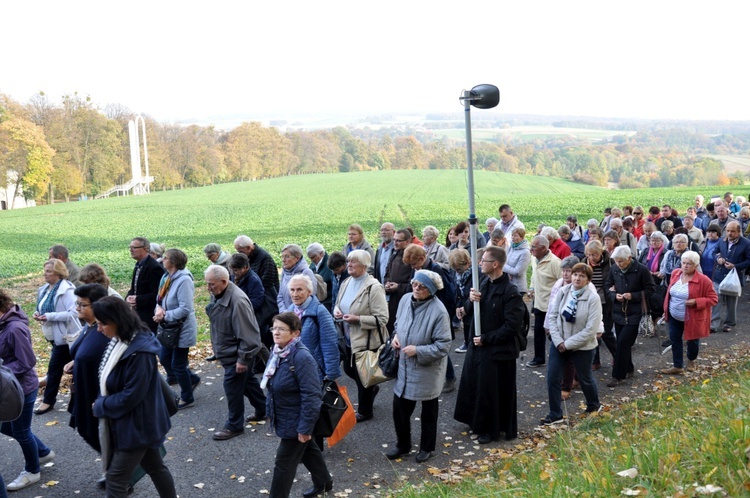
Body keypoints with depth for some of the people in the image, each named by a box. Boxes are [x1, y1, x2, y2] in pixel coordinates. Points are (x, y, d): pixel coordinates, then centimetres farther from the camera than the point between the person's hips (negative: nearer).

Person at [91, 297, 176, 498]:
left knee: (115, 479, -1)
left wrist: (100, 406, -12)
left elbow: (130, 396, -25)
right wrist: (102, 403, 1)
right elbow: (110, 382, 14)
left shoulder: (139, 352, -28)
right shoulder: (119, 341, 1)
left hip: (137, 425, -9)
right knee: (154, 466, 22)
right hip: (129, 421, 9)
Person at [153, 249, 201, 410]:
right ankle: (192, 379, 37)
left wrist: (164, 316, -21)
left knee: (178, 364, 2)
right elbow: (161, 299, 10)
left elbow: (185, 309, -27)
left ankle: (187, 398, 21)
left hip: (183, 329, -9)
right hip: (170, 329, 9)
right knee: (164, 358, 17)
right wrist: (158, 308, -12)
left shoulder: (184, 280, -24)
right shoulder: (167, 278, 4)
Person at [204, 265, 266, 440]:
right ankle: (263, 410, 39)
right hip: (228, 352, 9)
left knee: (233, 386, 0)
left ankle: (234, 425, 17)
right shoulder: (217, 295, 0)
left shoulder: (237, 300, -30)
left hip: (236, 354, -9)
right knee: (247, 380, 22)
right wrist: (218, 350, 19)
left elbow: (247, 334, -28)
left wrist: (243, 359, -23)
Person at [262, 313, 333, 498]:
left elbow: (311, 396, -29)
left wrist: (305, 427, -26)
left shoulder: (301, 357, -29)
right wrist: (271, 411, 20)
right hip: (286, 418, 9)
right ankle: (323, 482, 47)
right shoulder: (278, 352, -1)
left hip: (296, 421, -9)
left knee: (284, 462, 2)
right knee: (308, 450, 27)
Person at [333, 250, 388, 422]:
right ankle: (371, 388, 49)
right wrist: (336, 311, -5)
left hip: (366, 340, -8)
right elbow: (338, 303, 18)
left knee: (362, 376, 8)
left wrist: (357, 319, -26)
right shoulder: (346, 283, 3)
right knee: (349, 370, 21)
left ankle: (364, 411, 30)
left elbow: (382, 318, -21)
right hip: (349, 338, 8)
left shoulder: (374, 288, -20)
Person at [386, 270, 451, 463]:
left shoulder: (438, 311, -23)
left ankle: (427, 448, 36)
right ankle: (403, 445, 35)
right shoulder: (405, 299, -5)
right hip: (404, 367, 5)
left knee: (428, 411, 16)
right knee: (400, 408, 12)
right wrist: (396, 335, -4)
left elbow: (443, 345, -20)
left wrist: (418, 350, -23)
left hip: (428, 369, -5)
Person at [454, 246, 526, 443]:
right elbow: (469, 312, 9)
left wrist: (486, 339, -19)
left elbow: (512, 326, -23)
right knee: (471, 383, 19)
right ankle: (476, 421, 39)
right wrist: (470, 300, -14)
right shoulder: (483, 283, 3)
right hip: (477, 344, 8)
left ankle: (491, 430, 24)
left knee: (493, 390, 5)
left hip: (498, 349, -8)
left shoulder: (510, 292, -20)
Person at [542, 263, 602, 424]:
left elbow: (591, 329, -20)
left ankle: (594, 406, 45)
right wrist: (558, 341, -12)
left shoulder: (593, 298, -18)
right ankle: (555, 414, 16)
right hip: (559, 343, 3)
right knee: (552, 378, 1)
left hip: (582, 346, -3)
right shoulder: (563, 291, -8)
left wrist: (568, 344, -18)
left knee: (585, 379, 17)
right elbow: (552, 315, -3)